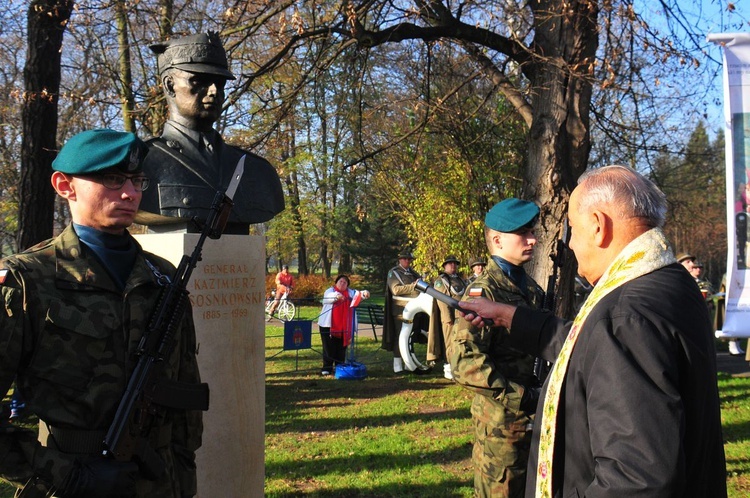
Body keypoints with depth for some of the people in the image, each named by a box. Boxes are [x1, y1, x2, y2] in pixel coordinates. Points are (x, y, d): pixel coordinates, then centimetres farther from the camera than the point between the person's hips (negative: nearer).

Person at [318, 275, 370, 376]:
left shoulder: (350, 292, 13)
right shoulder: (330, 290, 3)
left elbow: (357, 294, -4)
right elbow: (328, 297, -19)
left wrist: (364, 293, -28)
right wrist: (337, 295, -40)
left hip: (344, 326, 3)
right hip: (329, 325, -3)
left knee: (341, 348, 7)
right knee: (329, 347, 1)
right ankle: (327, 368, 7)